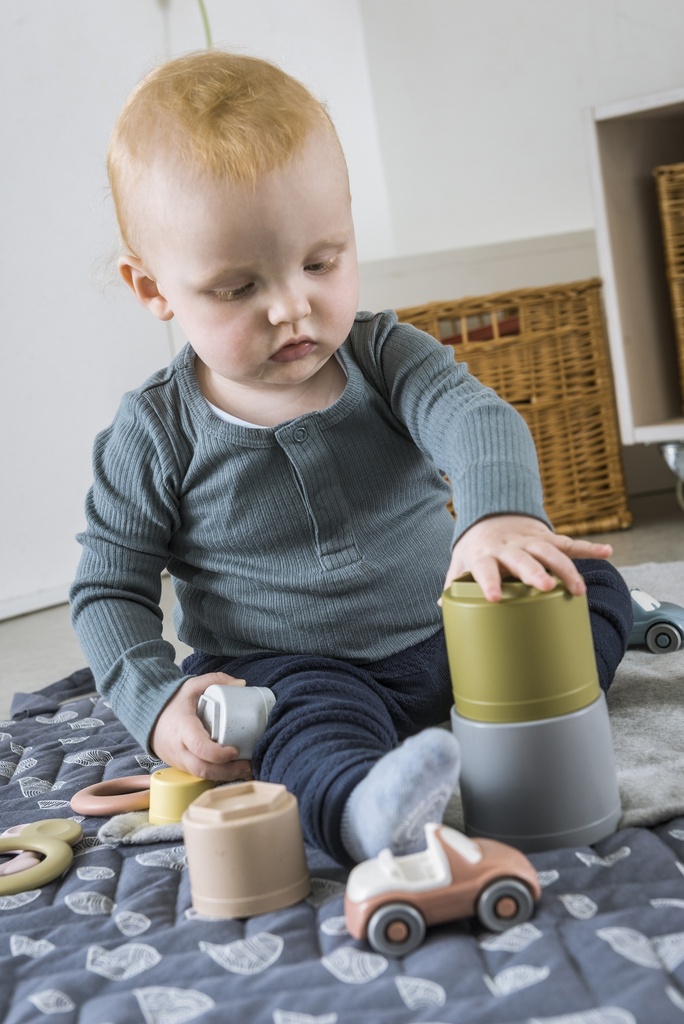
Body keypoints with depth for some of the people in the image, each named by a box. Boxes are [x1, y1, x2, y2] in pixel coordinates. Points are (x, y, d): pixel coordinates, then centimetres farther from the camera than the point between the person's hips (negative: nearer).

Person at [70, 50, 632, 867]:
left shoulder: (385, 356, -3)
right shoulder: (158, 434, -7)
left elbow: (477, 420, -23)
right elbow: (108, 588, 0)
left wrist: (499, 514, -48)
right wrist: (158, 700, -18)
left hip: (443, 638, 4)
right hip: (292, 670, -3)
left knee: (590, 581, -8)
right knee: (307, 723, -36)